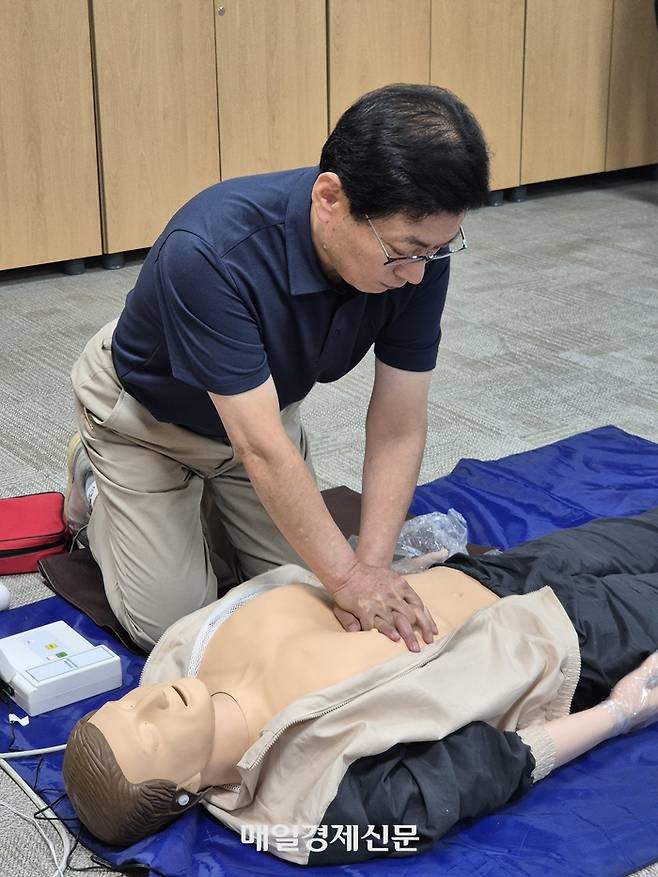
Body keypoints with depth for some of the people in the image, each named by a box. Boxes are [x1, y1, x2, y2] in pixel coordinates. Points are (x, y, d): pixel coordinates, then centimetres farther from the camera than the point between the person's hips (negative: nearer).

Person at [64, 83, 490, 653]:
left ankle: (204, 494, 29)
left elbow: (398, 427, -21)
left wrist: (371, 568, -29)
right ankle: (94, 485, 21)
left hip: (262, 401, 5)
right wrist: (348, 576, -40)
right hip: (146, 412, -5)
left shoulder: (417, 247, -27)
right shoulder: (210, 252, -44)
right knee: (170, 622, -5)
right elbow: (260, 447, -41)